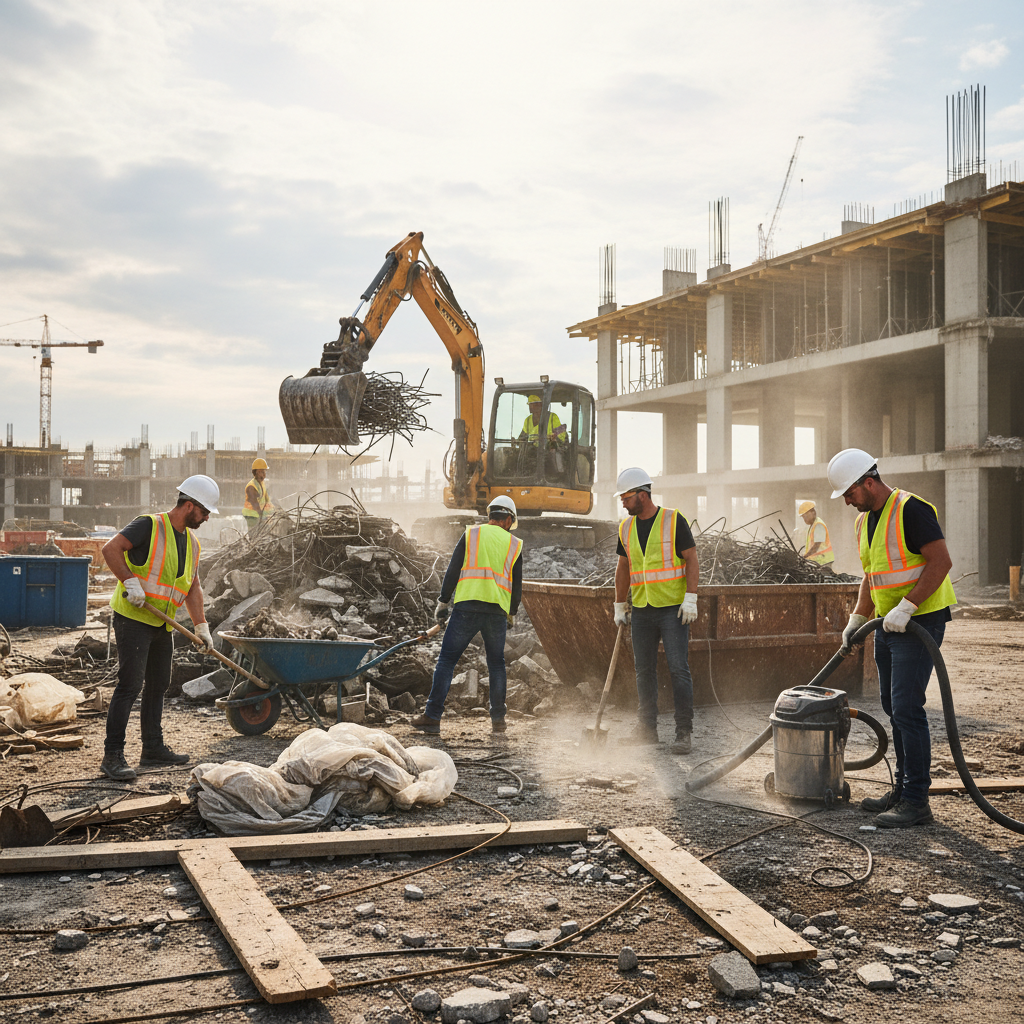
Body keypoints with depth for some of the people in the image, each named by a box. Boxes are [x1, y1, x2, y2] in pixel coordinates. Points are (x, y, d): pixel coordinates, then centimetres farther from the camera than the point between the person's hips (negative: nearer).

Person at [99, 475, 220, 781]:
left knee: (158, 685, 14)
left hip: (162, 625, 9)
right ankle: (112, 755, -10)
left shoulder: (192, 542, 13)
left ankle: (153, 749, 24)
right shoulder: (149, 526, -12)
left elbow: (192, 587, 17)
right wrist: (130, 581, -29)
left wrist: (201, 626, 11)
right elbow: (111, 549, -21)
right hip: (133, 618, -9)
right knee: (130, 684, -13)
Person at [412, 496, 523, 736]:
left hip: (467, 606, -2)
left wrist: (443, 602, 10)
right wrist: (511, 614, 29)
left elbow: (453, 570, 4)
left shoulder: (471, 534, 10)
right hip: (498, 610, 2)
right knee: (496, 664, 16)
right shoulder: (514, 544, 14)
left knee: (447, 660, 0)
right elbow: (517, 585, 16)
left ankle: (432, 717, -6)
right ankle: (498, 719, 17)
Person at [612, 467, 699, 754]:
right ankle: (647, 730, 19)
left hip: (673, 609, -5)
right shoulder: (626, 528, 9)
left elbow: (692, 560, -7)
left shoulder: (674, 520, -7)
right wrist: (620, 605, 16)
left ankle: (683, 733, -5)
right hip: (642, 611, 5)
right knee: (644, 671, 9)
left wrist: (691, 599, -15)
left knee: (679, 669, -8)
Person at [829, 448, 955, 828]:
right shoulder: (865, 520, 12)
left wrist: (906, 607, -25)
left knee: (907, 708, -11)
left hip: (919, 621, -9)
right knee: (894, 708, 13)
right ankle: (903, 790, 23)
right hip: (887, 624, 9)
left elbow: (941, 561, -22)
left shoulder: (911, 509, -16)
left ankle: (917, 802, -6)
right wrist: (857, 619, 14)